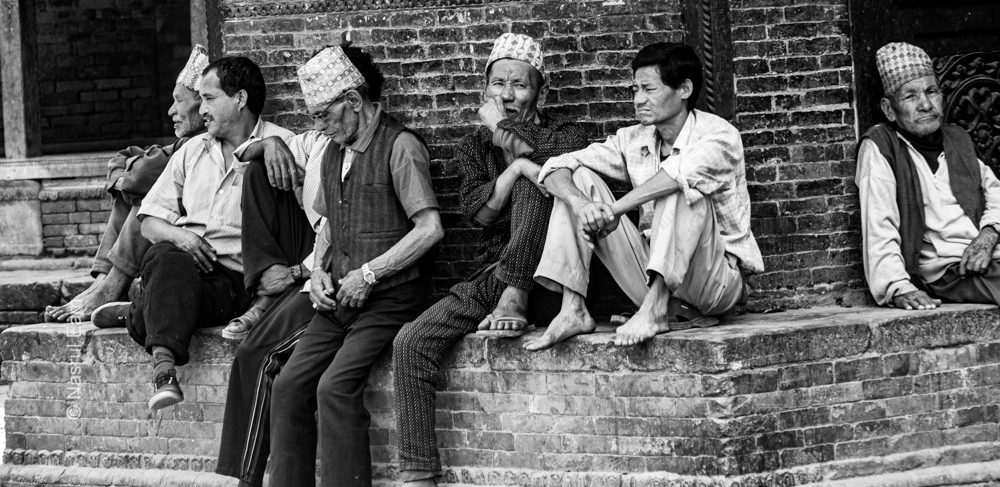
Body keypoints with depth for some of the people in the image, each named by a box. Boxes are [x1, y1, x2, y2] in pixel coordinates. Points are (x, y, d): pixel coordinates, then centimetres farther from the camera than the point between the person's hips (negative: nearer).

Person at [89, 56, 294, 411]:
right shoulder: (193, 151, 24)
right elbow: (150, 220, 19)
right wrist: (177, 235, -1)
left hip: (235, 275, -4)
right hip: (181, 256, 4)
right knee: (172, 262, -36)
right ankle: (164, 365, -42)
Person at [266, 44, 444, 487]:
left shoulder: (399, 147, -8)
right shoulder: (334, 152, 18)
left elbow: (430, 229, -15)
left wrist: (369, 274, -14)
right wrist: (319, 272, 9)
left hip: (389, 297, -7)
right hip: (339, 299, 7)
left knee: (335, 387, -25)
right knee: (289, 386, -11)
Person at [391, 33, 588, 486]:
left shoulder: (565, 136, 7)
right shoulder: (474, 145, 16)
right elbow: (478, 210, -1)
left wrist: (507, 133, -8)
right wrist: (516, 164, -17)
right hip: (491, 275, 3)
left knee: (530, 185, -27)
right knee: (411, 342, -20)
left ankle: (515, 301, -33)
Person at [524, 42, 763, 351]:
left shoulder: (719, 135, -11)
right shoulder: (634, 141, 6)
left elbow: (684, 170, -34)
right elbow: (556, 168, -2)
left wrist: (613, 211, -31)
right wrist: (581, 205, -24)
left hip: (716, 281, -5)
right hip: (654, 278, 5)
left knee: (682, 187, -29)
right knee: (579, 179, -3)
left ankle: (655, 309, -37)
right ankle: (573, 311, -16)